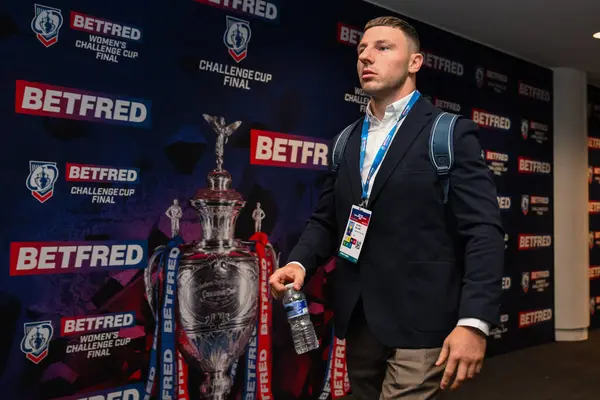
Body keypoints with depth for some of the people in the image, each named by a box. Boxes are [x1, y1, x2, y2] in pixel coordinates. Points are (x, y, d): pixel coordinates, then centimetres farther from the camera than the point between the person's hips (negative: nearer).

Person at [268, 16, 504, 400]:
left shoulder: (452, 134, -4)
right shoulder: (347, 140, 12)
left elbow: (483, 230, -11)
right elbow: (326, 219, 12)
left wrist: (475, 321, -20)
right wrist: (299, 262, -8)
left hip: (420, 321, -5)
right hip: (357, 319, 6)